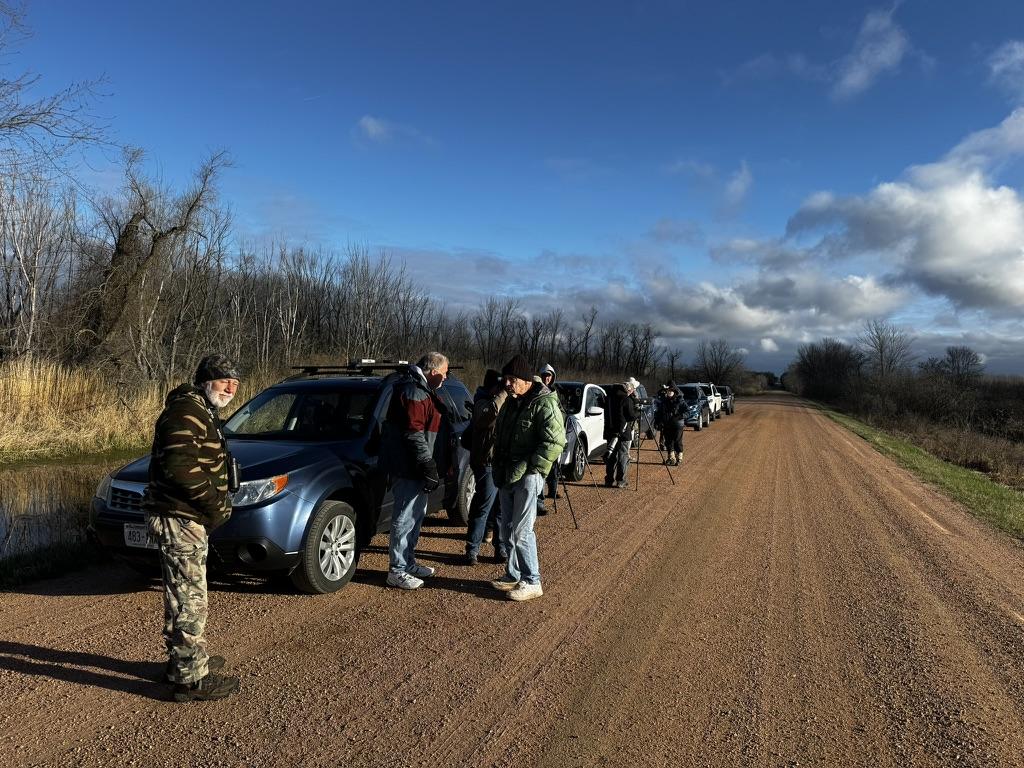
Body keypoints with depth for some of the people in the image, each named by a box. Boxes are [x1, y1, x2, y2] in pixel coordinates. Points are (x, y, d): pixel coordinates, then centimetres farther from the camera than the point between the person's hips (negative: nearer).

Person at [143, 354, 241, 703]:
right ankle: (191, 678, 5)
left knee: (184, 595, 21)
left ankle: (182, 659, 36)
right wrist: (215, 503, -18)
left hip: (187, 517, 11)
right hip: (178, 519, -11)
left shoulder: (202, 412, 17)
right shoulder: (187, 411, -17)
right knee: (190, 599, -4)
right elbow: (180, 467, -27)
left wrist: (218, 497, 11)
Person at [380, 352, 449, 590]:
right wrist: (429, 466, -22)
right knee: (405, 518, -4)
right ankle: (397, 571, 4)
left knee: (415, 516, 19)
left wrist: (433, 465, 23)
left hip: (415, 468, 11)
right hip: (409, 469, -11)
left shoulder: (421, 390, 17)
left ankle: (408, 563, 30)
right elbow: (413, 434, -23)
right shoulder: (413, 392, -17)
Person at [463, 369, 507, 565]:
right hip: (487, 464, -7)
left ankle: (502, 548, 23)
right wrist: (503, 393, -30)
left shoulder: (505, 401, 15)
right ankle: (472, 550, 8)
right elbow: (489, 415, -34)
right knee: (483, 508, -3)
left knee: (501, 510, 13)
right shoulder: (483, 402, -10)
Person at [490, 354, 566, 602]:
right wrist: (498, 468, 13)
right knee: (507, 529, 14)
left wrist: (527, 469, -21)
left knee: (521, 531, -6)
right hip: (506, 476, 9)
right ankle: (513, 575, 27)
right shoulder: (511, 402, 13)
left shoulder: (544, 404, -14)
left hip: (527, 478, -9)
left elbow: (555, 442, -22)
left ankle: (532, 582, 6)